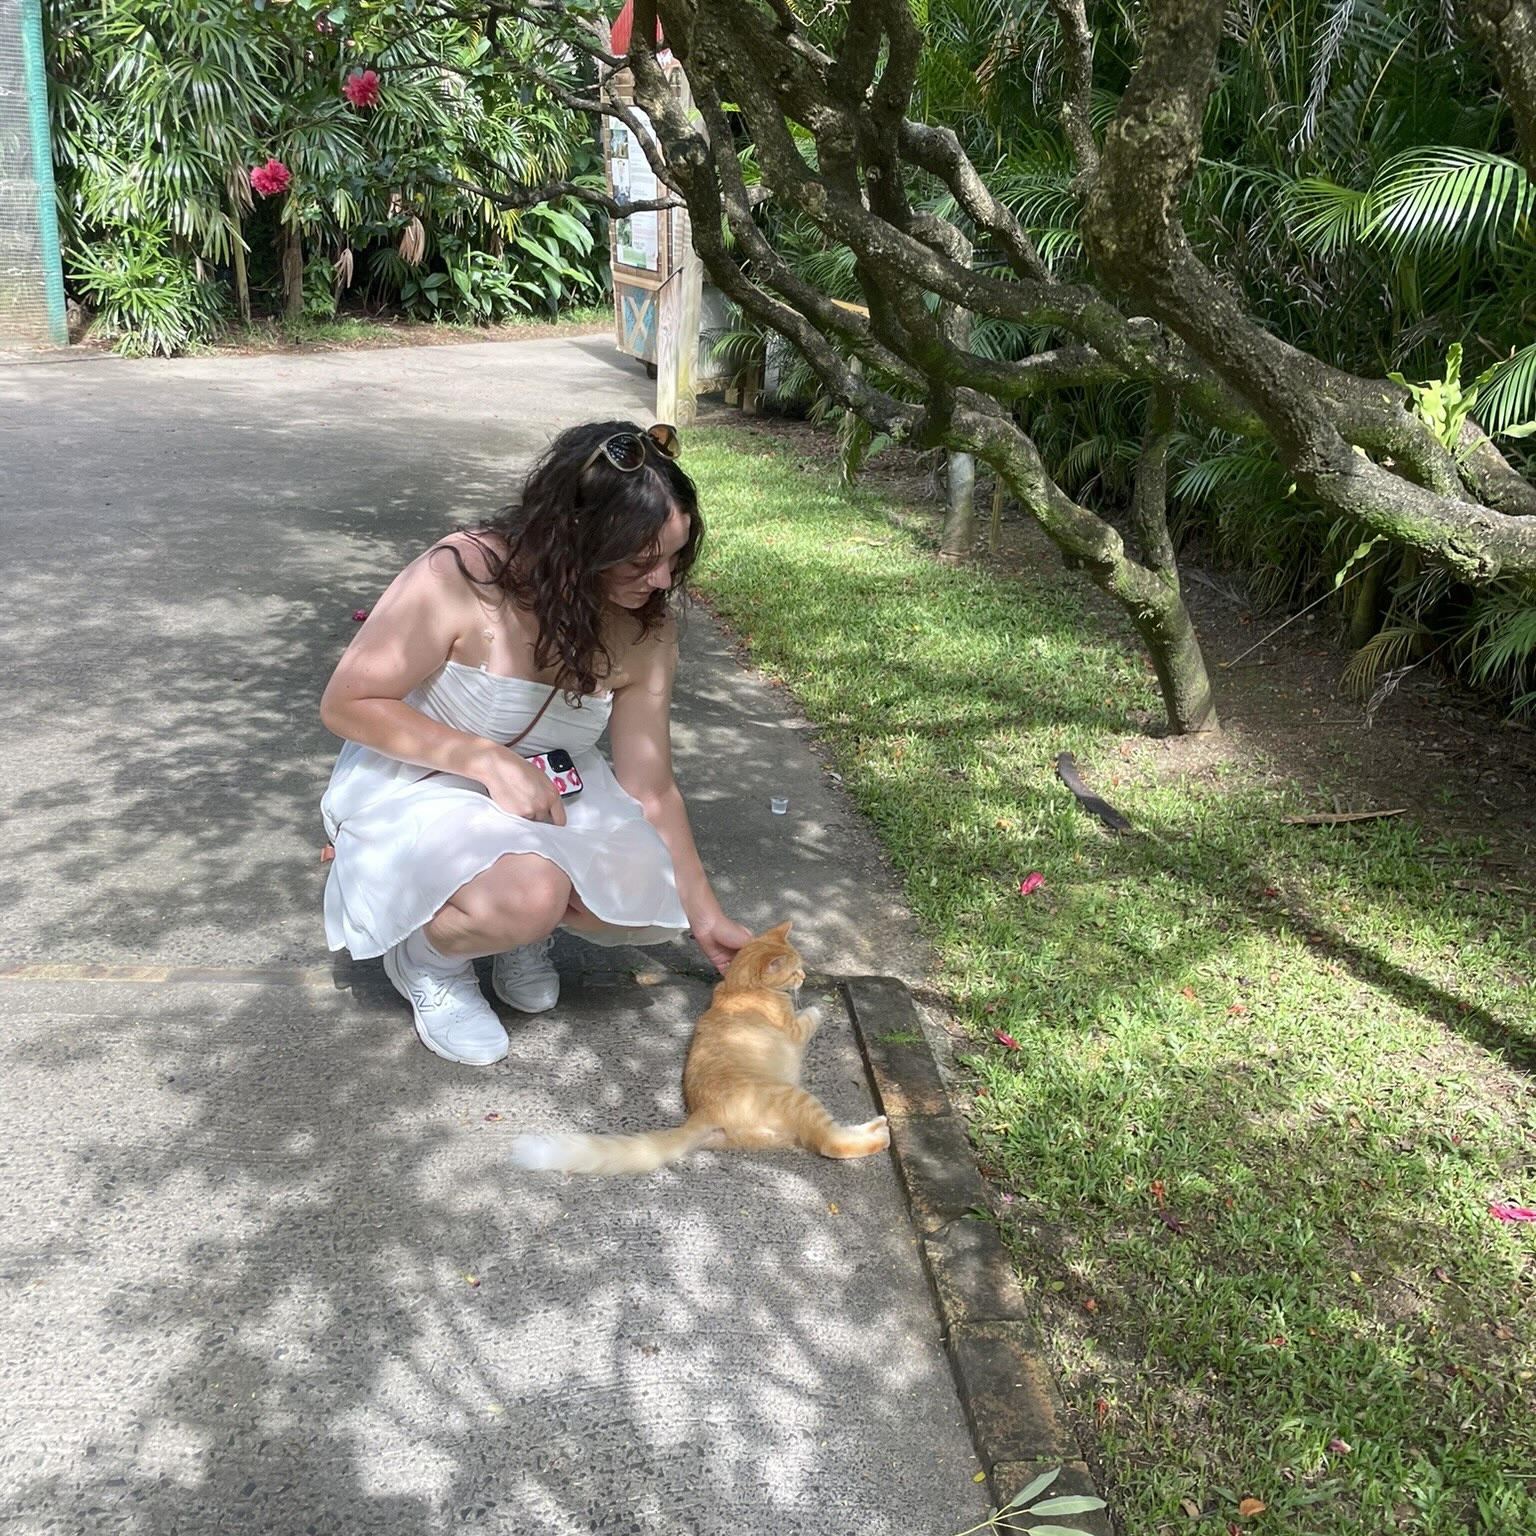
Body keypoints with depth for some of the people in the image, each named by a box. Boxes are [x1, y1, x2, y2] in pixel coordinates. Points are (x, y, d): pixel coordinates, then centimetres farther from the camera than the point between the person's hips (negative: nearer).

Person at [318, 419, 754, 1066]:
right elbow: (346, 704, -19)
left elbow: (649, 790, -4)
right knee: (528, 898, -34)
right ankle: (425, 954, 0)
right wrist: (489, 759, -29)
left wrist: (705, 918, -2)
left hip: (548, 792, 5)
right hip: (414, 787, -5)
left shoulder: (644, 630, -13)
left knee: (656, 905, -15)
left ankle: (523, 924, 14)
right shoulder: (459, 576, -28)